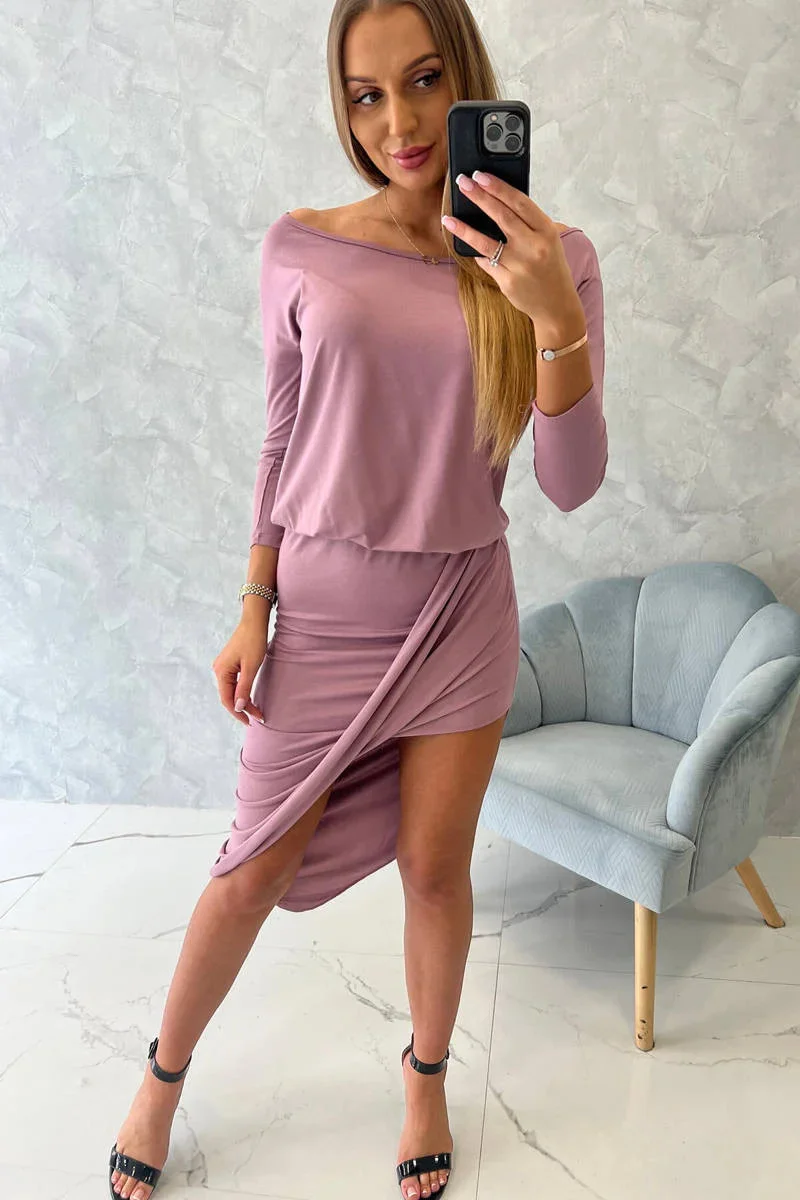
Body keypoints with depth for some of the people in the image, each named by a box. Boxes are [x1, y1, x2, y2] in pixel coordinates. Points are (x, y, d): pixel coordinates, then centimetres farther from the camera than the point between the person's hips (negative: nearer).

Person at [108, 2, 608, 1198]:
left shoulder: (551, 258, -5)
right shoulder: (300, 249, -5)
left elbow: (572, 483, -12)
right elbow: (284, 440, 3)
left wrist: (558, 319, -27)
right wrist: (252, 608, 1)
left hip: (459, 608, 1)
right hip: (323, 607, 0)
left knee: (434, 866, 12)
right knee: (255, 870, 10)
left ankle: (428, 1079, 41)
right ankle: (164, 1075, 38)